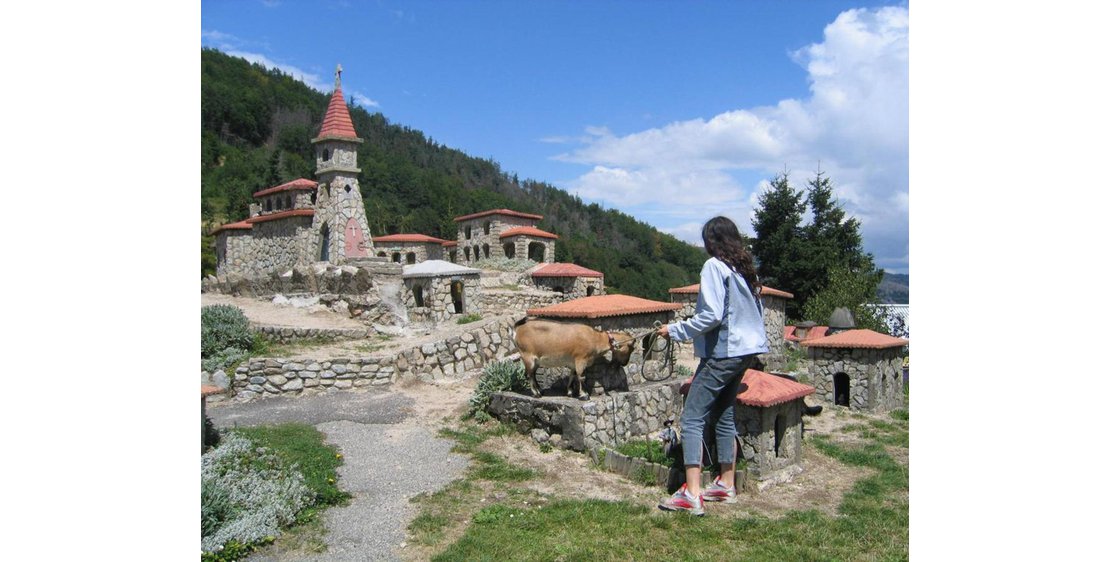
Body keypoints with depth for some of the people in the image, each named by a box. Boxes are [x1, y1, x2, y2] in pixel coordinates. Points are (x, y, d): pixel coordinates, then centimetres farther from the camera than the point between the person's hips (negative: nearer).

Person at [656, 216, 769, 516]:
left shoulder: (714, 266, -12)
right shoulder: (745, 268, 12)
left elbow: (712, 315, -21)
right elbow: (758, 311, 18)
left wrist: (675, 330, -12)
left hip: (722, 353, -9)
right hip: (745, 351, 9)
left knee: (692, 419, -8)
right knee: (725, 416, 17)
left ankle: (692, 494, -12)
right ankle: (726, 485, 26)